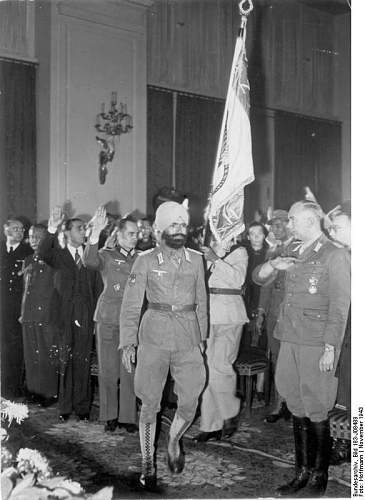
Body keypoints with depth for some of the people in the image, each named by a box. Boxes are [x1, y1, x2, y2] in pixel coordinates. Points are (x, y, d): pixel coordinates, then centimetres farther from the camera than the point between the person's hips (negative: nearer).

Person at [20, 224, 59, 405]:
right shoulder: (28, 260, 14)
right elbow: (26, 289, 17)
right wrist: (23, 312, 14)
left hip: (48, 315, -6)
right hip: (30, 315, 6)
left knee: (49, 355, 0)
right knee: (31, 355, 11)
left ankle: (51, 393, 9)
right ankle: (35, 391, 22)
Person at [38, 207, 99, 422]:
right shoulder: (59, 255, 4)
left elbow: (97, 288, 9)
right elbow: (43, 253, -19)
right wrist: (52, 230, -33)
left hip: (87, 318, 2)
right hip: (64, 317, -2)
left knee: (83, 363, 6)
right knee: (66, 362, 3)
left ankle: (82, 407, 16)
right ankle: (65, 407, 14)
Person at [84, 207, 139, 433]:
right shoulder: (107, 255, 5)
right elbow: (90, 261, -18)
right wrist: (96, 232, -27)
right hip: (108, 319, -1)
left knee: (130, 370, 1)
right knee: (108, 369, 4)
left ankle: (128, 416, 11)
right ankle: (109, 416, 16)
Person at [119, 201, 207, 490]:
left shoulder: (196, 259, 9)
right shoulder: (146, 260, 0)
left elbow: (201, 301, 14)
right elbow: (131, 304, 0)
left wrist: (202, 336, 11)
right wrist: (128, 342, -5)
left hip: (188, 338, 2)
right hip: (154, 336, -2)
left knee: (190, 404, 1)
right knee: (150, 404, 3)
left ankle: (174, 440, 32)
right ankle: (148, 463, 20)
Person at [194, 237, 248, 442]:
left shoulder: (239, 252, 6)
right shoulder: (207, 251, 17)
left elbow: (238, 278, -12)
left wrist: (216, 260, -16)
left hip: (229, 315, -4)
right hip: (207, 314, 4)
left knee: (220, 365, -12)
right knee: (207, 369, 2)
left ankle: (230, 414, 10)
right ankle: (211, 424, 10)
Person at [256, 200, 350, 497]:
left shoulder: (334, 256, -5)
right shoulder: (295, 255, 15)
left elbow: (339, 306, -9)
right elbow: (260, 277, 22)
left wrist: (330, 348, -14)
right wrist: (273, 264, 0)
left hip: (317, 345, -6)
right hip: (291, 340, 7)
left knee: (317, 412, 1)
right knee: (298, 410, 11)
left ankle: (319, 478, 13)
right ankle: (302, 472, 22)